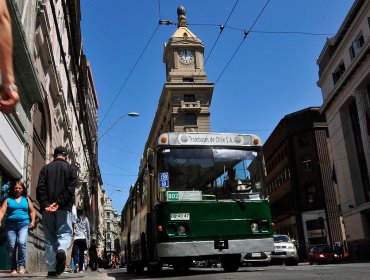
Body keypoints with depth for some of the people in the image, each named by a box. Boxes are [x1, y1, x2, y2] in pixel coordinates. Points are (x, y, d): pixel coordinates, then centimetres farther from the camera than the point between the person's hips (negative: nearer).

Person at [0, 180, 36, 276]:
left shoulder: (26, 199, 14)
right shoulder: (8, 200, 10)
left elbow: (32, 211, 13)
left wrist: (33, 221, 1)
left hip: (24, 225, 0)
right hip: (10, 225, 1)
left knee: (21, 242, -19)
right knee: (11, 246, -1)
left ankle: (21, 265, -9)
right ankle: (13, 268, 10)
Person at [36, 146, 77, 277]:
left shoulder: (46, 168, 12)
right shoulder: (70, 168, 6)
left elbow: (40, 188, 0)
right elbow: (70, 188, -7)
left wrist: (45, 204, -7)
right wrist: (59, 203, -12)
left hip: (47, 208, 2)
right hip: (64, 208, -2)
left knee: (50, 238, 7)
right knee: (65, 233, 5)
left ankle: (51, 269, 4)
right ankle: (61, 250, -27)